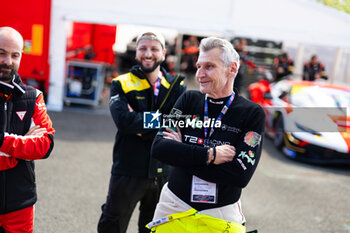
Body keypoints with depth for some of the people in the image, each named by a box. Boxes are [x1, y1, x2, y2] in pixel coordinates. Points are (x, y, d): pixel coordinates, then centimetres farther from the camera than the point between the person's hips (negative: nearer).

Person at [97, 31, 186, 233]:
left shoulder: (177, 86, 4)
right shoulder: (122, 84, -1)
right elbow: (124, 121, -19)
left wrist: (140, 123, -16)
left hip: (164, 173, 2)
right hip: (128, 172, -2)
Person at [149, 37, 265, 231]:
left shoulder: (253, 113, -9)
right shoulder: (189, 100, 0)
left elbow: (241, 175, -19)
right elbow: (159, 148, -11)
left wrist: (181, 153, -16)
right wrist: (210, 155, -21)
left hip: (221, 214, -2)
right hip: (174, 203, 2)